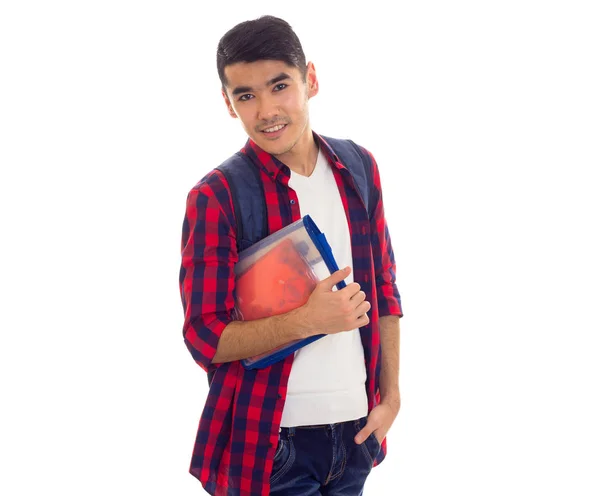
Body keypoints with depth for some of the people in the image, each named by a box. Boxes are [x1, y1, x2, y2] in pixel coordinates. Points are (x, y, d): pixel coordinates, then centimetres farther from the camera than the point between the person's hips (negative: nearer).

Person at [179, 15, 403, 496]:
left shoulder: (358, 168, 3)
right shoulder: (216, 197, -12)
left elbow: (384, 289, 10)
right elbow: (204, 338, -13)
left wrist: (391, 396, 4)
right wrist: (307, 320, -25)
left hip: (357, 428, 5)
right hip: (273, 439, -4)